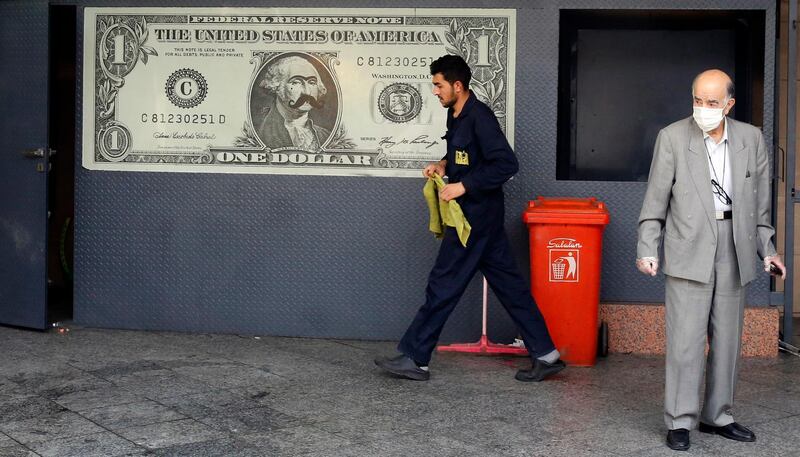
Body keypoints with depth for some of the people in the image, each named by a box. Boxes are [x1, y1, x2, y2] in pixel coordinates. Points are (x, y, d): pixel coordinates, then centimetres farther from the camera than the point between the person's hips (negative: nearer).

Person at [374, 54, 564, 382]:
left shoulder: (479, 117, -17)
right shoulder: (455, 115, 12)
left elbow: (506, 164, -24)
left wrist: (462, 186, -23)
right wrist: (443, 164, 9)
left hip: (476, 215, -10)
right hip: (478, 214, 10)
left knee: (443, 286, -3)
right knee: (508, 284, 10)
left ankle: (414, 359, 6)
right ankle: (546, 355, 15)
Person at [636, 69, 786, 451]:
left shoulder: (751, 139, 5)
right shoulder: (672, 137, -4)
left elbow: (760, 199, 11)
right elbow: (656, 198, -3)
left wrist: (766, 248, 7)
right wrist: (647, 249, -9)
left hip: (734, 250, 4)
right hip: (689, 251, -4)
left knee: (727, 337, 9)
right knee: (686, 338, -5)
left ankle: (717, 416, 21)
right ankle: (679, 421, 3)